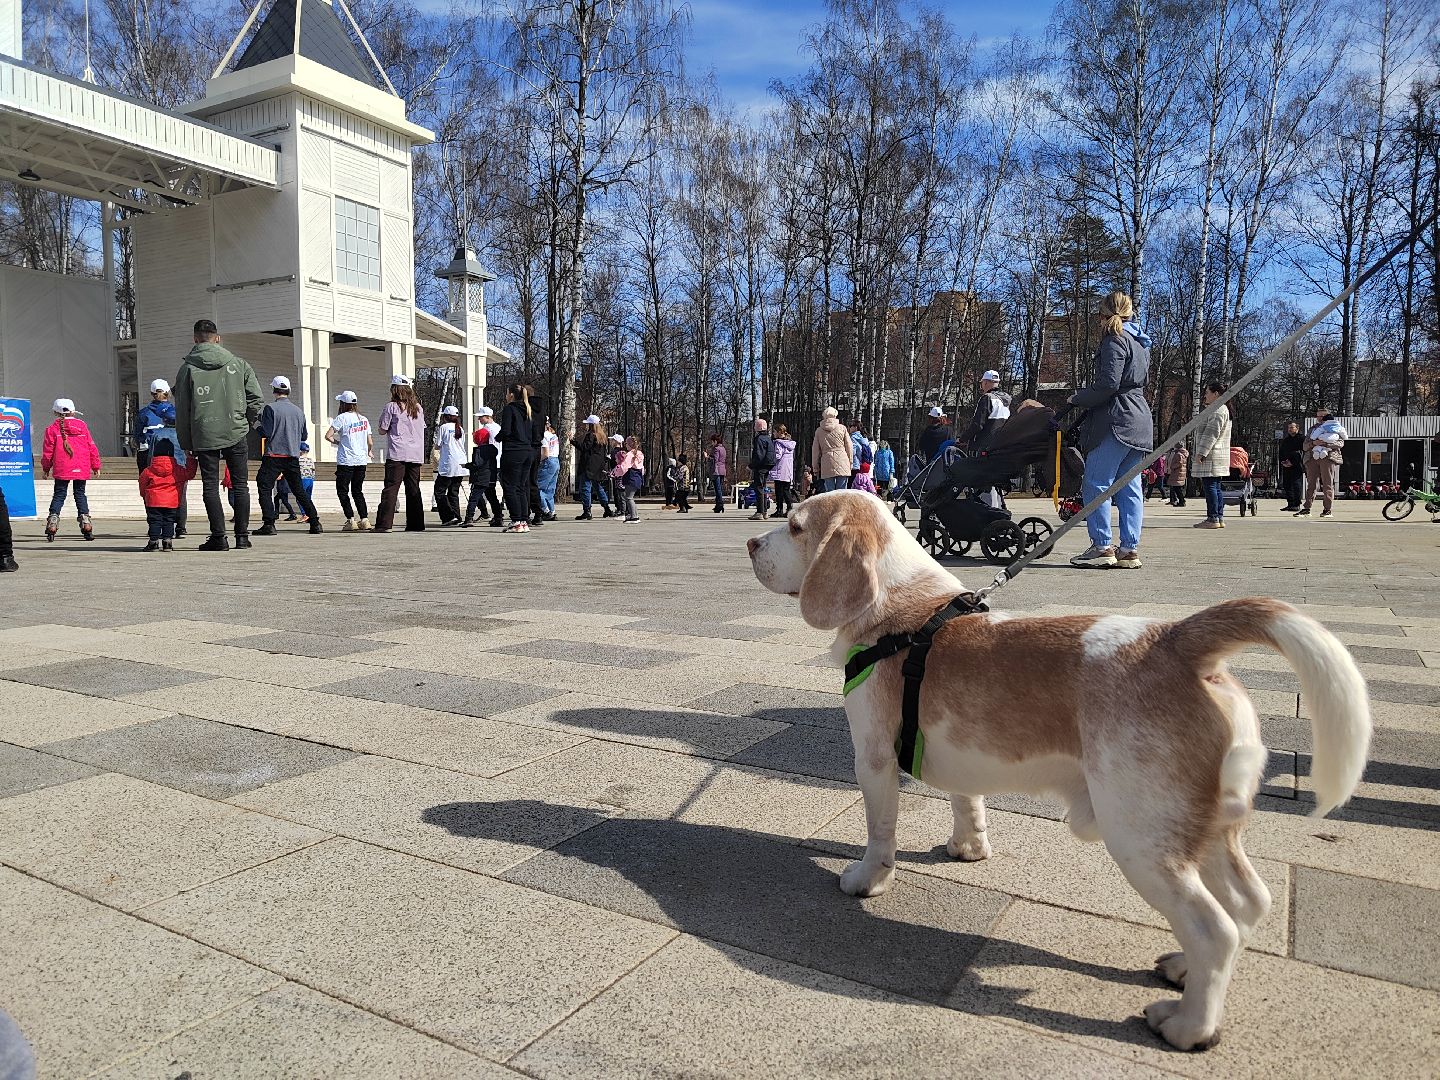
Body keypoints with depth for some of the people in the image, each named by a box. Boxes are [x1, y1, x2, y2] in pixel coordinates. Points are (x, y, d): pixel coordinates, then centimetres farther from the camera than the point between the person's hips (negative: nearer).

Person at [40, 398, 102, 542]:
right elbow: (91, 447, 6)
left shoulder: (52, 428, 1)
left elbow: (48, 450, 3)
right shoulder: (82, 425, 5)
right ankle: (85, 519, -2)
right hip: (81, 469, 1)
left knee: (59, 495, 5)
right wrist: (96, 466, 14)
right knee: (80, 494, 8)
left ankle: (53, 519, -7)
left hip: (61, 469, -1)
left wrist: (45, 469, 13)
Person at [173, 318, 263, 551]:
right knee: (240, 485, 7)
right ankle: (242, 535, 6)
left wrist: (185, 443, 8)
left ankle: (218, 537, 1)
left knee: (210, 486, 4)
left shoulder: (188, 368, 2)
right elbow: (256, 397, 0)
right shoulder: (238, 364, 3)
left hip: (204, 436, -1)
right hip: (236, 433, 1)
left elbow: (182, 409, 2)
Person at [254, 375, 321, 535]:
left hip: (274, 456, -5)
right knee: (299, 490, 12)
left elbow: (266, 432, -12)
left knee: (264, 488, -1)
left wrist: (258, 425, 8)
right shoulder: (299, 410, 8)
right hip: (293, 457, 5)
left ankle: (269, 525, -11)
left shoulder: (271, 408, -7)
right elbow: (304, 435, 12)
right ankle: (315, 523, 10)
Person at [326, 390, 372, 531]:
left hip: (346, 461, -5)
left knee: (342, 490, 4)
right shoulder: (364, 419, 8)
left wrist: (337, 442, 8)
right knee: (357, 491, 14)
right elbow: (370, 442, 9)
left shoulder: (342, 417, -6)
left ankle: (351, 520, -5)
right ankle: (364, 520, 5)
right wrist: (369, 452, 29)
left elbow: (328, 436, -12)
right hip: (361, 460, 5)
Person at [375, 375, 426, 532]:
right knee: (413, 489, 9)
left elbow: (382, 430, -1)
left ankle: (384, 524, -10)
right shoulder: (418, 407, 12)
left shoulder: (391, 406, -3)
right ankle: (416, 524, 9)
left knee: (390, 489, -5)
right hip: (416, 454, 5)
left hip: (397, 454, -5)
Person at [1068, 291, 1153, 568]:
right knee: (1129, 487, 7)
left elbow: (1107, 385, -17)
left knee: (1096, 483, -7)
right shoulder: (1140, 342, 21)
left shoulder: (1115, 339, -7)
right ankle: (1130, 550, 6)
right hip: (1140, 420, 9)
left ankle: (1102, 546, -9)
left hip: (1117, 420, -9)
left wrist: (1077, 398, -4)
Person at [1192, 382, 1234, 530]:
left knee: (1210, 486, -10)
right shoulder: (1223, 409, 23)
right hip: (1219, 457, 11)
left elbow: (1211, 434, -19)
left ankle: (1213, 518, -12)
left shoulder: (1217, 410, -12)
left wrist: (1201, 453, -19)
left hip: (1211, 456, -11)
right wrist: (1202, 452, 23)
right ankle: (1219, 518, 12)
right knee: (1216, 487, 11)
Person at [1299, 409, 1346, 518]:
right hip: (1312, 458, 3)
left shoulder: (1335, 428, 14)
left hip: (1328, 457, -3)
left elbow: (1341, 443, -1)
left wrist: (1326, 444, -14)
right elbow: (1304, 446, 12)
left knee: (1328, 484, -5)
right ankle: (1306, 509, -2)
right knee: (1311, 484, -1)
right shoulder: (1312, 429, 22)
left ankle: (1328, 509, -4)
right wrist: (1313, 443, -8)